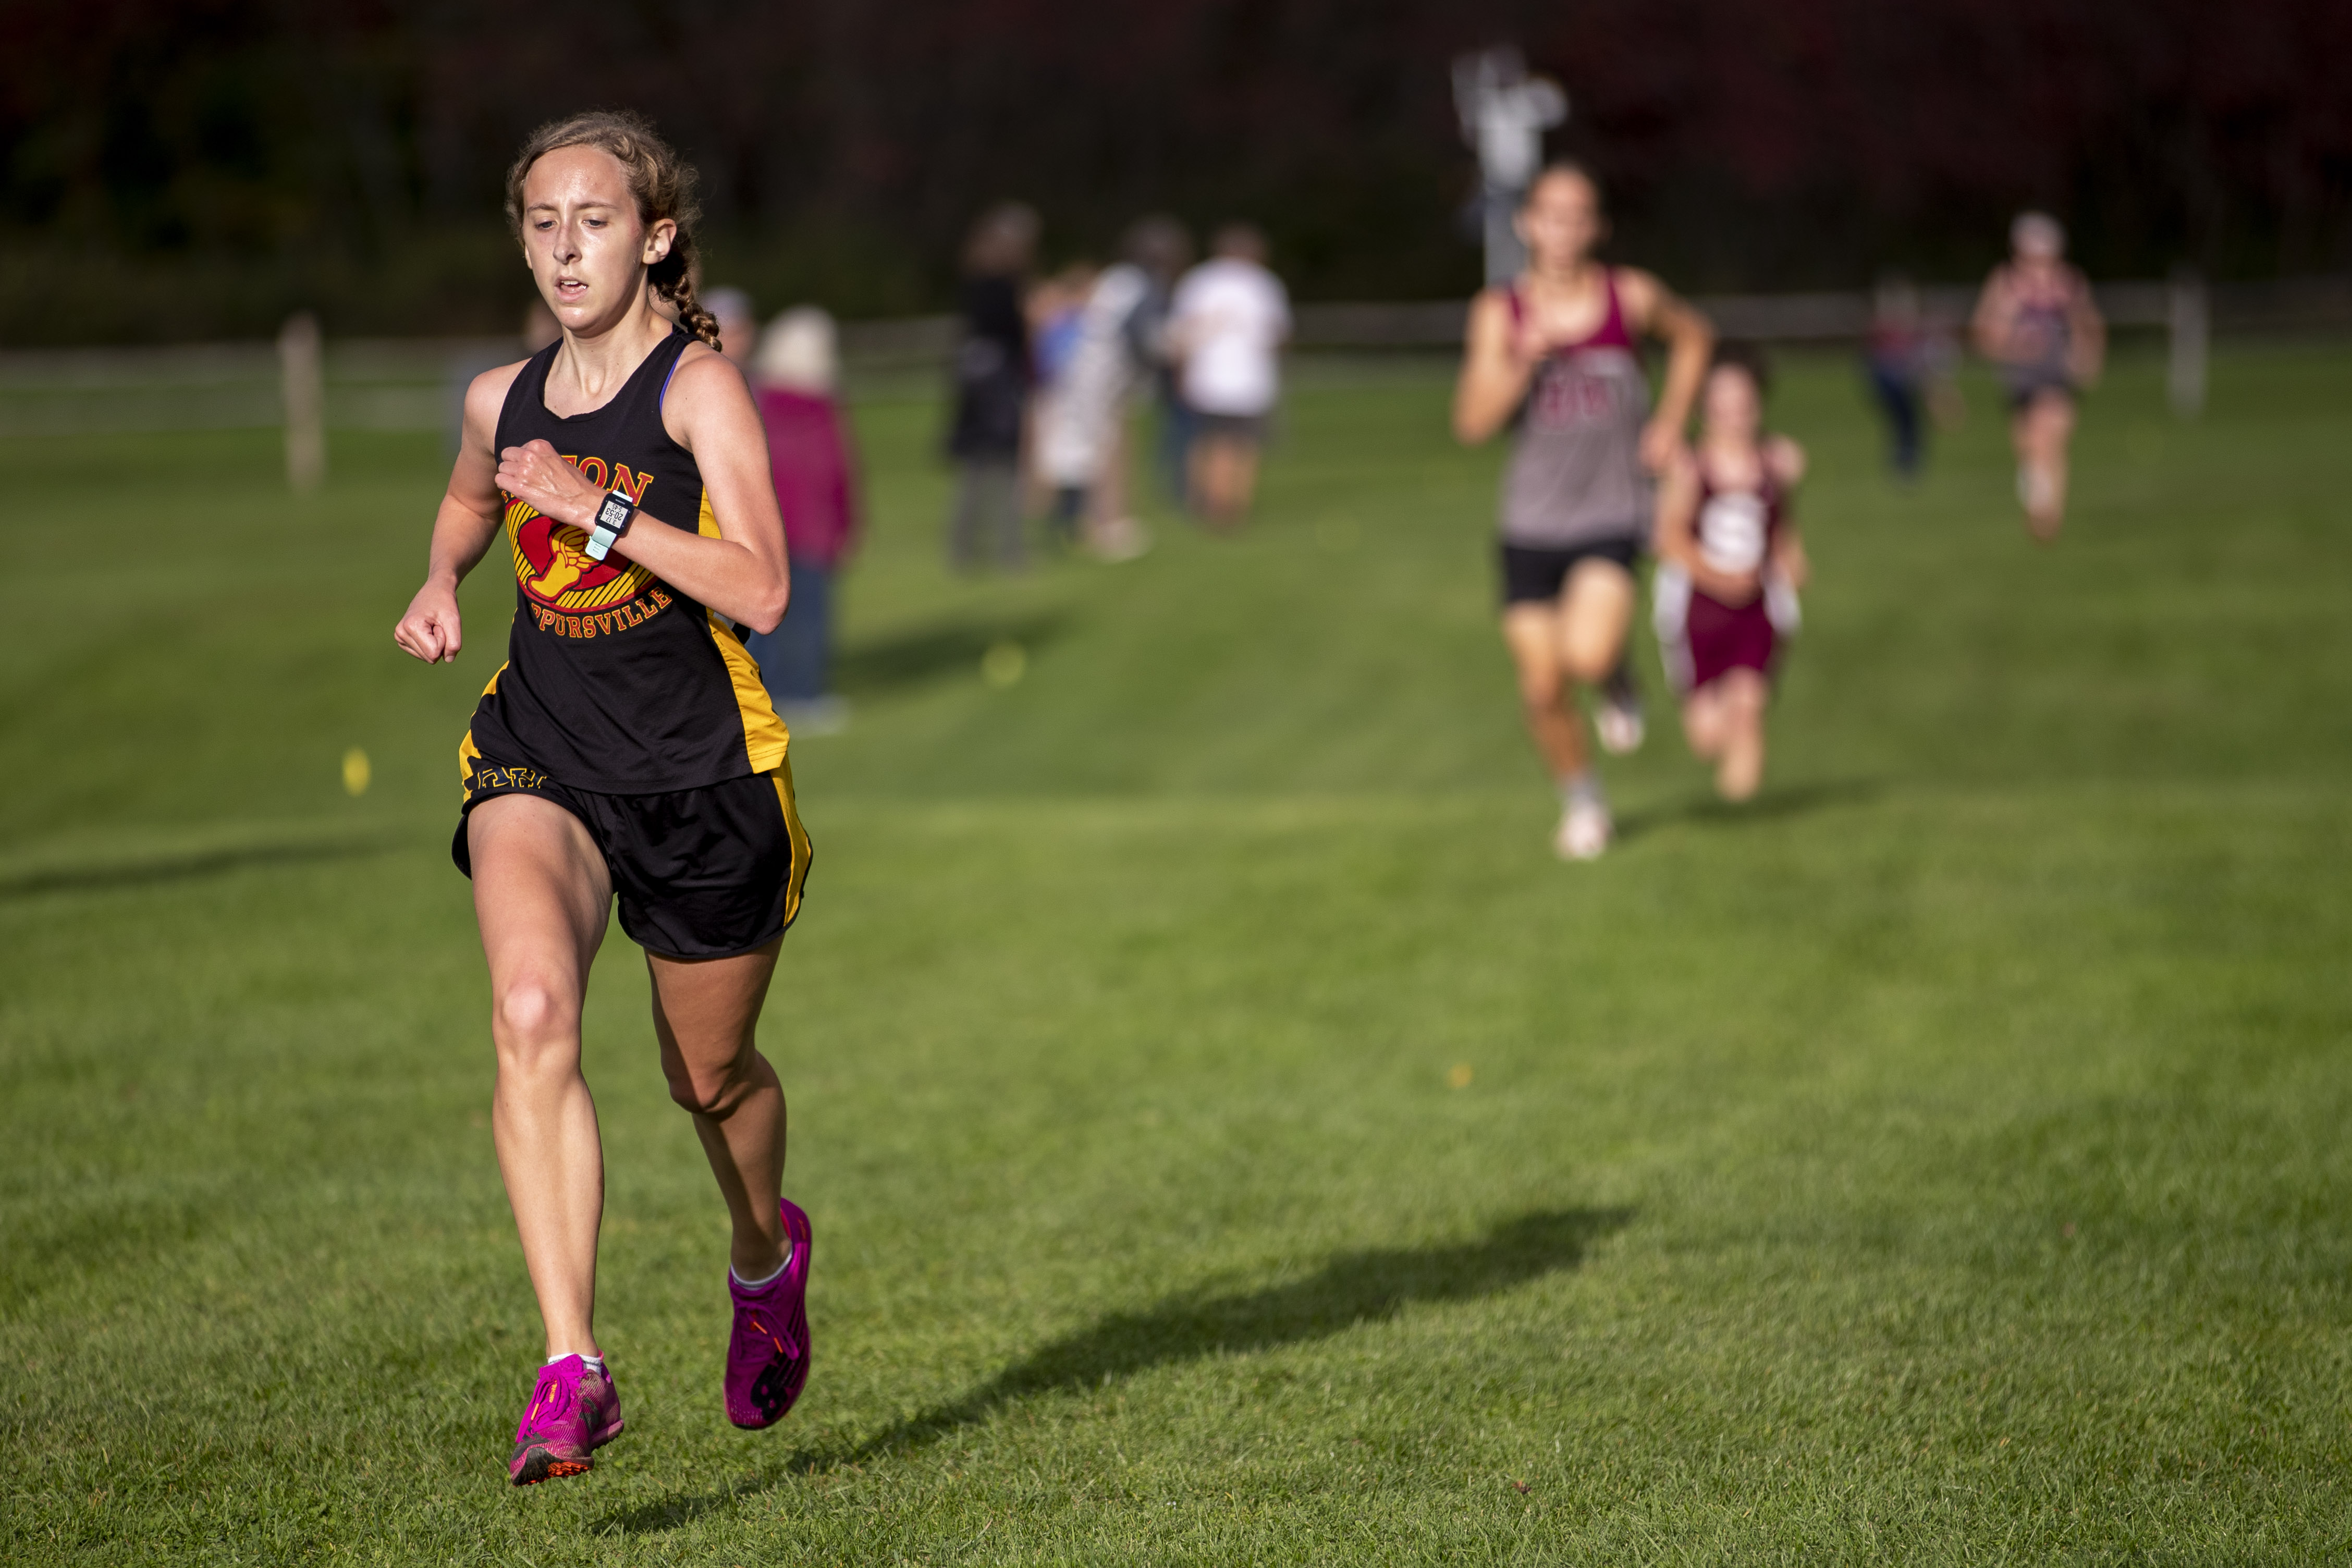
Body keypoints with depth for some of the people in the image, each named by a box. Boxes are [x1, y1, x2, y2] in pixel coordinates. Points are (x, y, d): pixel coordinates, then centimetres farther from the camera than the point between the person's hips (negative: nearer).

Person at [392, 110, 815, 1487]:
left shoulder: (700, 387, -10)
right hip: (542, 756, 2)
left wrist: (595, 507, -24)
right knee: (532, 1010, -26)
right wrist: (443, 584, 10)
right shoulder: (504, 401, 6)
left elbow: (762, 591, -21)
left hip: (701, 769, -2)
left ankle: (767, 1248, 51)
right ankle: (574, 1374, -31)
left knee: (713, 1076, 14)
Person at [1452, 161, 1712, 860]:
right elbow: (1472, 422, -8)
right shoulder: (1500, 312, -4)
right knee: (1542, 687, 2)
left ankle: (1617, 683, 13)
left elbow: (1693, 335, 17)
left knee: (1588, 655, -25)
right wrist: (1523, 361, -22)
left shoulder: (1632, 297, -5)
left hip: (1611, 514, -2)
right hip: (1532, 520, 2)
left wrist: (1671, 423, 7)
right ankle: (1581, 801, 28)